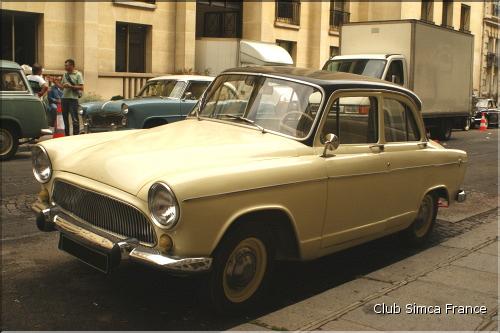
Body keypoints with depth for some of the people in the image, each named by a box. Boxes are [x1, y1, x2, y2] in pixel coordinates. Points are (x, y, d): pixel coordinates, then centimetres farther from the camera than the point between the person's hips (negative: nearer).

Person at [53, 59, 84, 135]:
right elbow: (62, 86, 18)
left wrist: (70, 86, -17)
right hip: (64, 98, 7)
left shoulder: (78, 75, -2)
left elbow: (81, 88, -10)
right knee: (65, 118, 11)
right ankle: (66, 135, 20)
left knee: (75, 119, -7)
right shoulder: (65, 74, 16)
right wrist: (55, 82, 5)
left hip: (73, 99, -7)